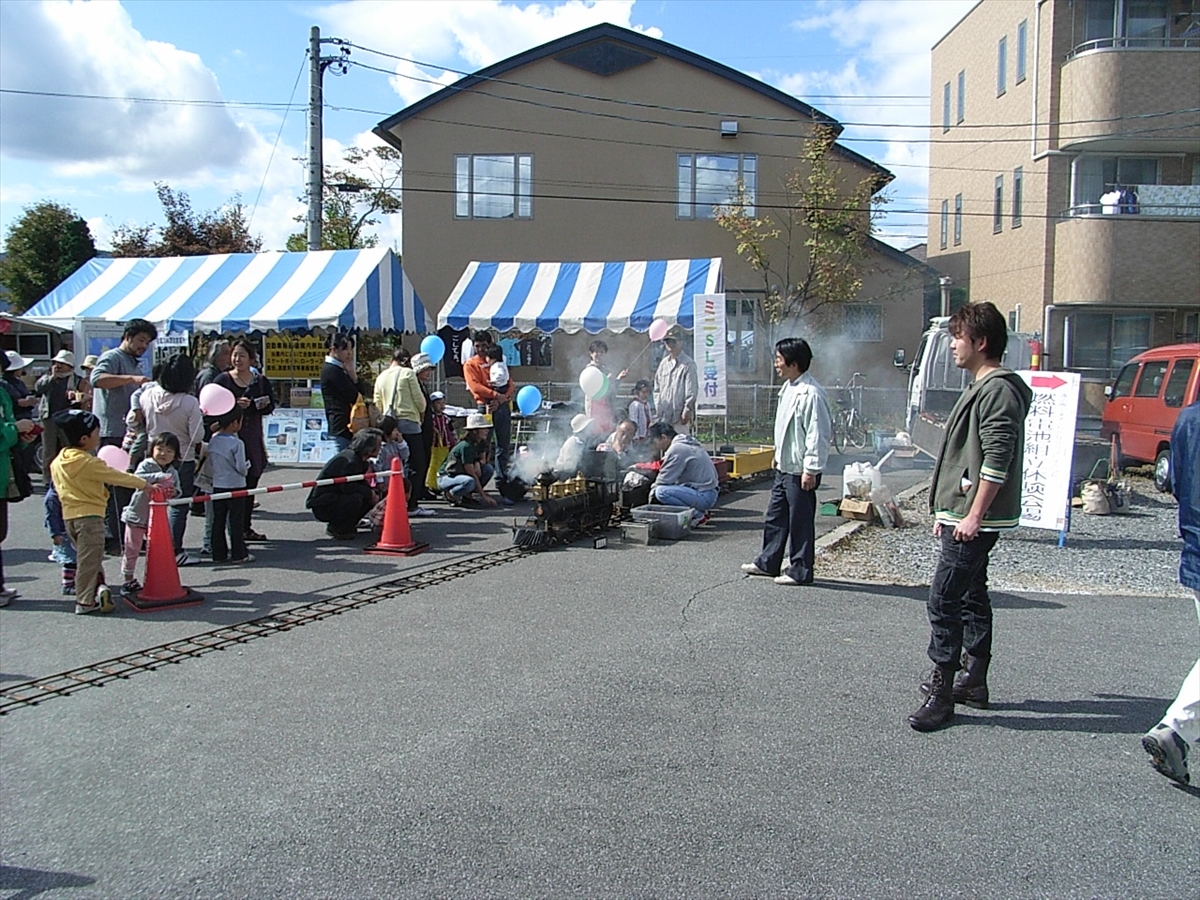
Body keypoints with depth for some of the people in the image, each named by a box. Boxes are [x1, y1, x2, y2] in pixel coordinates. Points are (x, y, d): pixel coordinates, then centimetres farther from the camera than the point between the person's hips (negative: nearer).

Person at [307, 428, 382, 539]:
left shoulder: (357, 458, 8)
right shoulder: (350, 460, -23)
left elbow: (361, 483, 13)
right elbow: (347, 486, -29)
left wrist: (372, 493, -6)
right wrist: (370, 493, -17)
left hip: (332, 498, 10)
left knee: (369, 499, 4)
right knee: (356, 498, -31)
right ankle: (338, 530, -9)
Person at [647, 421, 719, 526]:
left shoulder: (676, 449, -14)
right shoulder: (688, 444, 17)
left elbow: (665, 479, -11)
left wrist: (653, 490, 7)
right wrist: (655, 486, 18)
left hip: (703, 496, -10)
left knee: (661, 492, -22)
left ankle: (697, 515, -13)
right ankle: (700, 511, 13)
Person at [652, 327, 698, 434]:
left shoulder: (688, 364, -7)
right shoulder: (664, 363, 13)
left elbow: (692, 391, -10)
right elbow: (657, 388, 18)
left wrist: (687, 411, -13)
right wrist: (658, 406, 10)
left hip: (680, 414, -6)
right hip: (664, 415, 6)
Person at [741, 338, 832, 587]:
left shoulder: (811, 393, -19)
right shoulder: (788, 388, 11)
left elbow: (818, 434, -21)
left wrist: (811, 469, -21)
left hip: (800, 470, -10)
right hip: (784, 466, 10)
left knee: (801, 520, 1)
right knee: (776, 516, 17)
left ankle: (800, 571, 11)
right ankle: (768, 563, 28)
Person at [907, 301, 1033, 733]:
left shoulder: (999, 390, -15)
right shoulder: (979, 388, 18)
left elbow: (997, 459, -23)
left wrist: (974, 515, -23)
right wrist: (945, 511, 23)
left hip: (974, 521, -11)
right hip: (961, 515, 11)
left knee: (943, 599, -10)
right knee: (971, 596, 16)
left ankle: (941, 690, -5)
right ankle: (973, 681, 25)